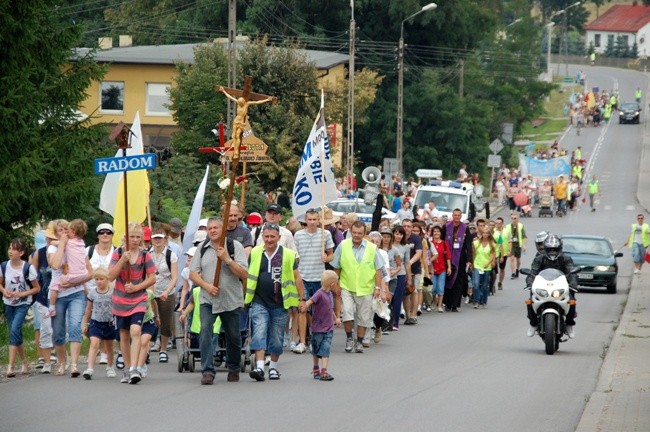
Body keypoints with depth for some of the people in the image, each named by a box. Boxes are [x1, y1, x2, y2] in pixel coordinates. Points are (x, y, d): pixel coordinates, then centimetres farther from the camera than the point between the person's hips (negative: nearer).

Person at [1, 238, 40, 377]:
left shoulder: (28, 268, -17)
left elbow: (37, 288, -8)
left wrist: (21, 294, -20)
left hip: (22, 304, -5)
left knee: (14, 329, -20)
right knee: (16, 334, 10)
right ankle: (24, 362, 29)